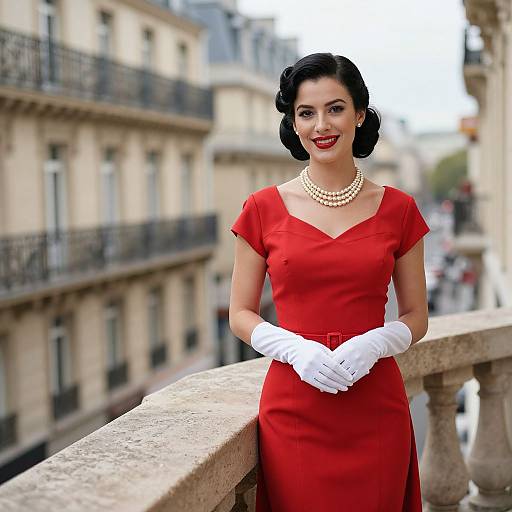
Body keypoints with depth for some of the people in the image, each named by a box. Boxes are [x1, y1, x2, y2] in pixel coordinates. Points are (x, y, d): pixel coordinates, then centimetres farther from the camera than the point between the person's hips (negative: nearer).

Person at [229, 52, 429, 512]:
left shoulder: (397, 209, 2)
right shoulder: (263, 209, 0)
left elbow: (416, 317, 8)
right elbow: (241, 315, 4)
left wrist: (373, 344, -12)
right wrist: (296, 349, -13)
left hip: (376, 411, 1)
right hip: (293, 412, 0)